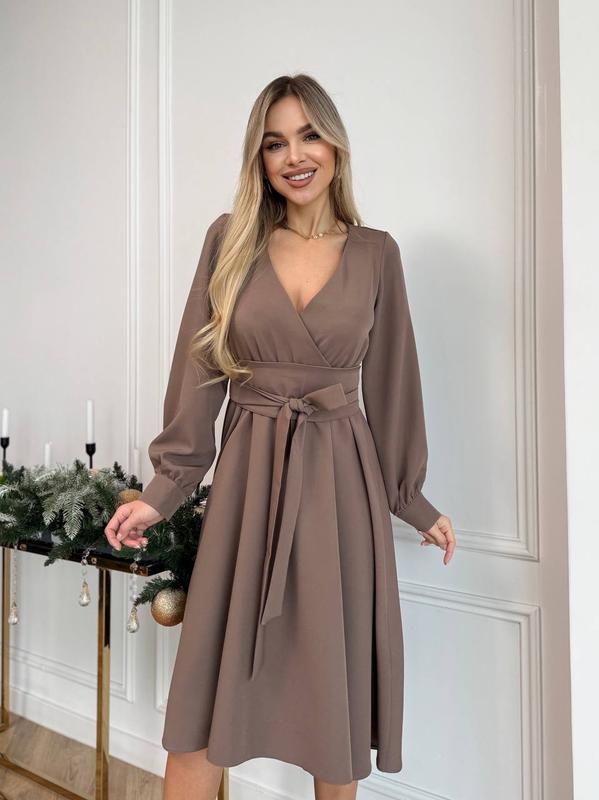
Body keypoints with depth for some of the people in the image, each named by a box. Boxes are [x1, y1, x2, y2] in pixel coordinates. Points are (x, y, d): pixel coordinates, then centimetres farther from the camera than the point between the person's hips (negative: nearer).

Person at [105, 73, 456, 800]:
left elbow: (389, 385, 8)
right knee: (208, 692, 6)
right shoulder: (229, 240, 3)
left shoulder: (375, 253, 5)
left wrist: (413, 500, 10)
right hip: (247, 477, 0)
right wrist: (164, 488, -1)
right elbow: (198, 370, 3)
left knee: (337, 689, 12)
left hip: (342, 483, 1)